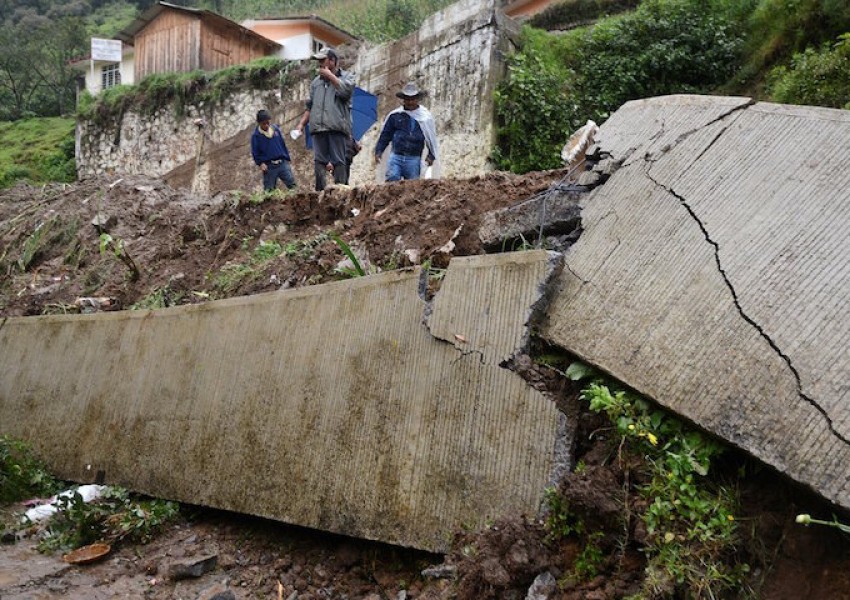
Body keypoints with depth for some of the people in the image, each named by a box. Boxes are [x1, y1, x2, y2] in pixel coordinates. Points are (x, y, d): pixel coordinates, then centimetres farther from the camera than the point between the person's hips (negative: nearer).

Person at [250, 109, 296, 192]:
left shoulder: (276, 129, 5)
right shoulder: (256, 136, -2)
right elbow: (255, 152, 0)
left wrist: (287, 159, 12)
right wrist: (260, 163, -14)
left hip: (282, 163, 2)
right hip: (268, 166, -2)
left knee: (292, 185, -1)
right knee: (269, 190, 3)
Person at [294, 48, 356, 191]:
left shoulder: (347, 76, 12)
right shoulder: (316, 81, 24)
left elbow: (345, 90, -11)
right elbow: (310, 106, 24)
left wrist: (330, 75, 0)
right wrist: (301, 123, 11)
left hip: (337, 126, -4)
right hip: (318, 127, 4)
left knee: (339, 161, -7)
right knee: (318, 160, -4)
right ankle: (319, 190, -4)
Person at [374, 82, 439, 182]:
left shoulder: (425, 116, 4)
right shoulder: (395, 115, 6)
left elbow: (432, 137, 10)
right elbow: (385, 134, 13)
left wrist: (431, 155, 4)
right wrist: (379, 151, 8)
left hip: (414, 159, 0)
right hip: (395, 156, 0)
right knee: (392, 180, -13)